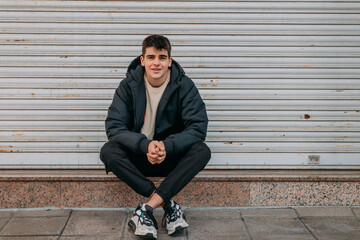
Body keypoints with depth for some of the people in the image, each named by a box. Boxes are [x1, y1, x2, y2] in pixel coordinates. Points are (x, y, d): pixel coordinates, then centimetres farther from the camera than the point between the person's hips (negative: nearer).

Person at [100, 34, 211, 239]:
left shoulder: (184, 86, -6)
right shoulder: (129, 85, -5)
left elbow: (198, 127, -14)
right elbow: (114, 126, -13)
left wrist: (166, 146, -30)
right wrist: (145, 145, -30)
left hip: (172, 157, 0)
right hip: (137, 158, 1)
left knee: (202, 151, -29)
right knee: (108, 151, -28)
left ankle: (148, 207, -32)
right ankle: (168, 204, -28)